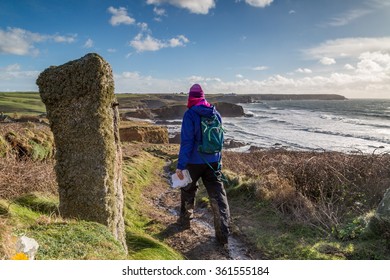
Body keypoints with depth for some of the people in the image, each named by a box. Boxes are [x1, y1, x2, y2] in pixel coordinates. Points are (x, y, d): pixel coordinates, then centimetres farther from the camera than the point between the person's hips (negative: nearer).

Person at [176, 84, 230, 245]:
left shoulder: (190, 114, -13)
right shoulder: (216, 114, 5)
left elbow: (186, 141, -19)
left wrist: (181, 165, -17)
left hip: (194, 161, -4)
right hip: (213, 161, 4)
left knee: (188, 190, 20)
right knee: (218, 196, 4)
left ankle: (185, 220, 37)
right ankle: (222, 234, 3)